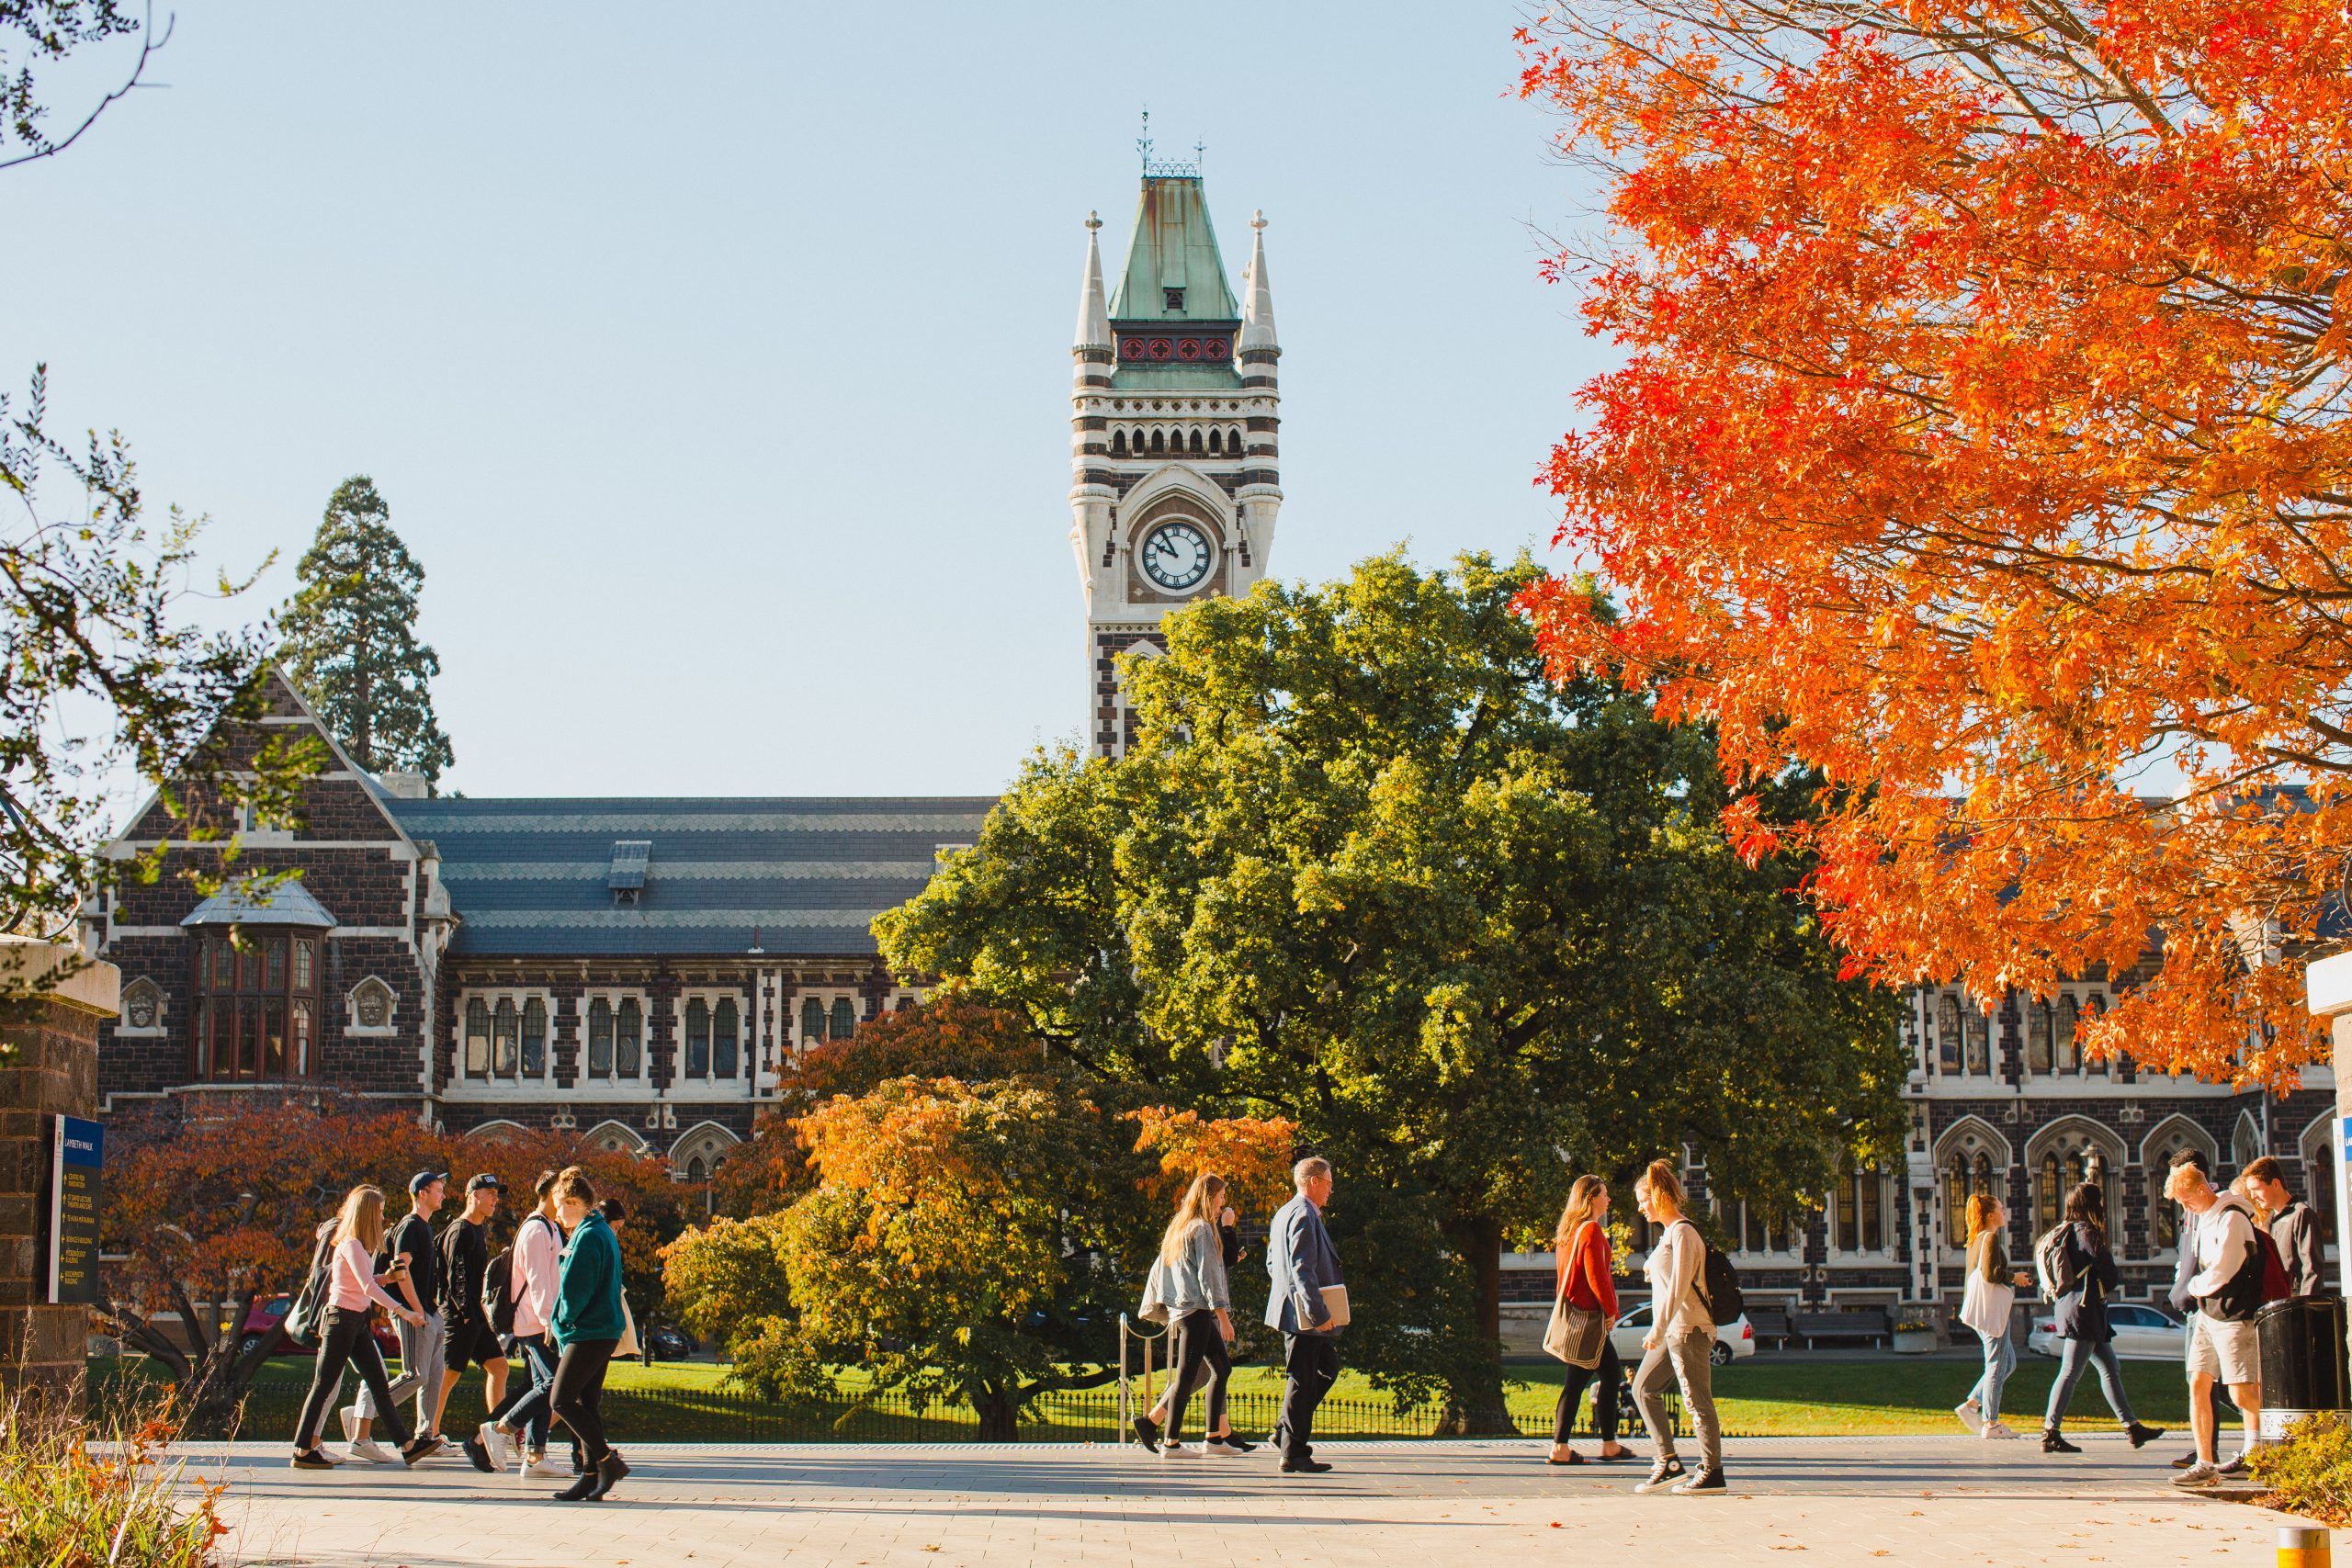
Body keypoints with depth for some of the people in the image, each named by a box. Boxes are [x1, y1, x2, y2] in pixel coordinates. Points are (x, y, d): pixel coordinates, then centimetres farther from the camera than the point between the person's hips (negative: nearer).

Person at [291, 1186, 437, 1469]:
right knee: (324, 1386, -3)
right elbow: (368, 1287, -23)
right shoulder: (351, 1245, -15)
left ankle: (407, 1445, 5)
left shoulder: (356, 1245, 14)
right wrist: (402, 1311, -24)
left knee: (380, 1385, 6)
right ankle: (302, 1452, 2)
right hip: (342, 1318, -9)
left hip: (358, 1322, 9)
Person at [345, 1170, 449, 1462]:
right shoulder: (410, 1226, -11)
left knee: (434, 1377, 10)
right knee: (415, 1376, -13)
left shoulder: (426, 1227, 19)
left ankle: (428, 1435, 14)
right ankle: (361, 1413, -7)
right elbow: (401, 1268, -21)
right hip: (415, 1316, -10)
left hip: (430, 1313, 10)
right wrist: (415, 1309, -24)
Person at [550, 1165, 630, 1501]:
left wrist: (564, 1322, -2)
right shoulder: (603, 1232, 16)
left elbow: (574, 1289, -20)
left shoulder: (587, 1237, -15)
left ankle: (608, 1461, -8)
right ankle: (592, 1476, 9)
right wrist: (567, 1325, 15)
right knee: (587, 1403, 10)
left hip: (589, 1332, -10)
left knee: (561, 1400, -7)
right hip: (605, 1330, 10)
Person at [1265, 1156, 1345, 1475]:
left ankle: (1286, 1430, 21)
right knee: (1302, 1380, -4)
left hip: (1299, 1312, 11)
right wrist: (1319, 1313, -24)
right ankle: (1294, 1454, 1)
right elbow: (1303, 1269, -24)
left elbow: (1272, 1265, 22)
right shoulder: (1304, 1215, -17)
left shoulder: (1283, 1214, 16)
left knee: (1328, 1367, 20)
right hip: (1303, 1315, -11)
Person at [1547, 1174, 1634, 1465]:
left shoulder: (1568, 1230, 15)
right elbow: (1596, 1275, -20)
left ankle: (1609, 1444, 12)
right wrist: (1611, 1310, -10)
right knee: (1578, 1379, -4)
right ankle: (1560, 1448, -1)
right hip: (1587, 1314, -10)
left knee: (1611, 1373, 13)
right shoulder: (1591, 1229, -14)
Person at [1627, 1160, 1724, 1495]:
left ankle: (1712, 1472, 0)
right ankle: (1666, 1463, 11)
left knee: (1697, 1401, -6)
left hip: (1689, 1328, -10)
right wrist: (1658, 1331, 20)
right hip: (1671, 1330, 10)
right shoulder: (1668, 1232, 16)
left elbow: (1678, 1287, -21)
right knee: (1643, 1389, 10)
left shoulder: (1682, 1232, -14)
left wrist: (1657, 1330, -21)